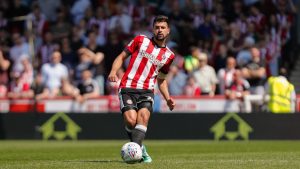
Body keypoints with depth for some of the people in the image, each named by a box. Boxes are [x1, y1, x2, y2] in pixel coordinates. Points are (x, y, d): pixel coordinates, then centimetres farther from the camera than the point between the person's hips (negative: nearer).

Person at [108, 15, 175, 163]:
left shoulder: (169, 55, 15)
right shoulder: (141, 40, 7)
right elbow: (122, 56, 10)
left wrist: (168, 98, 12)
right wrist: (113, 71, -8)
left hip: (147, 91, 2)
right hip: (128, 88, -2)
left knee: (144, 115, -27)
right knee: (131, 120, -21)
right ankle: (140, 147, 3)